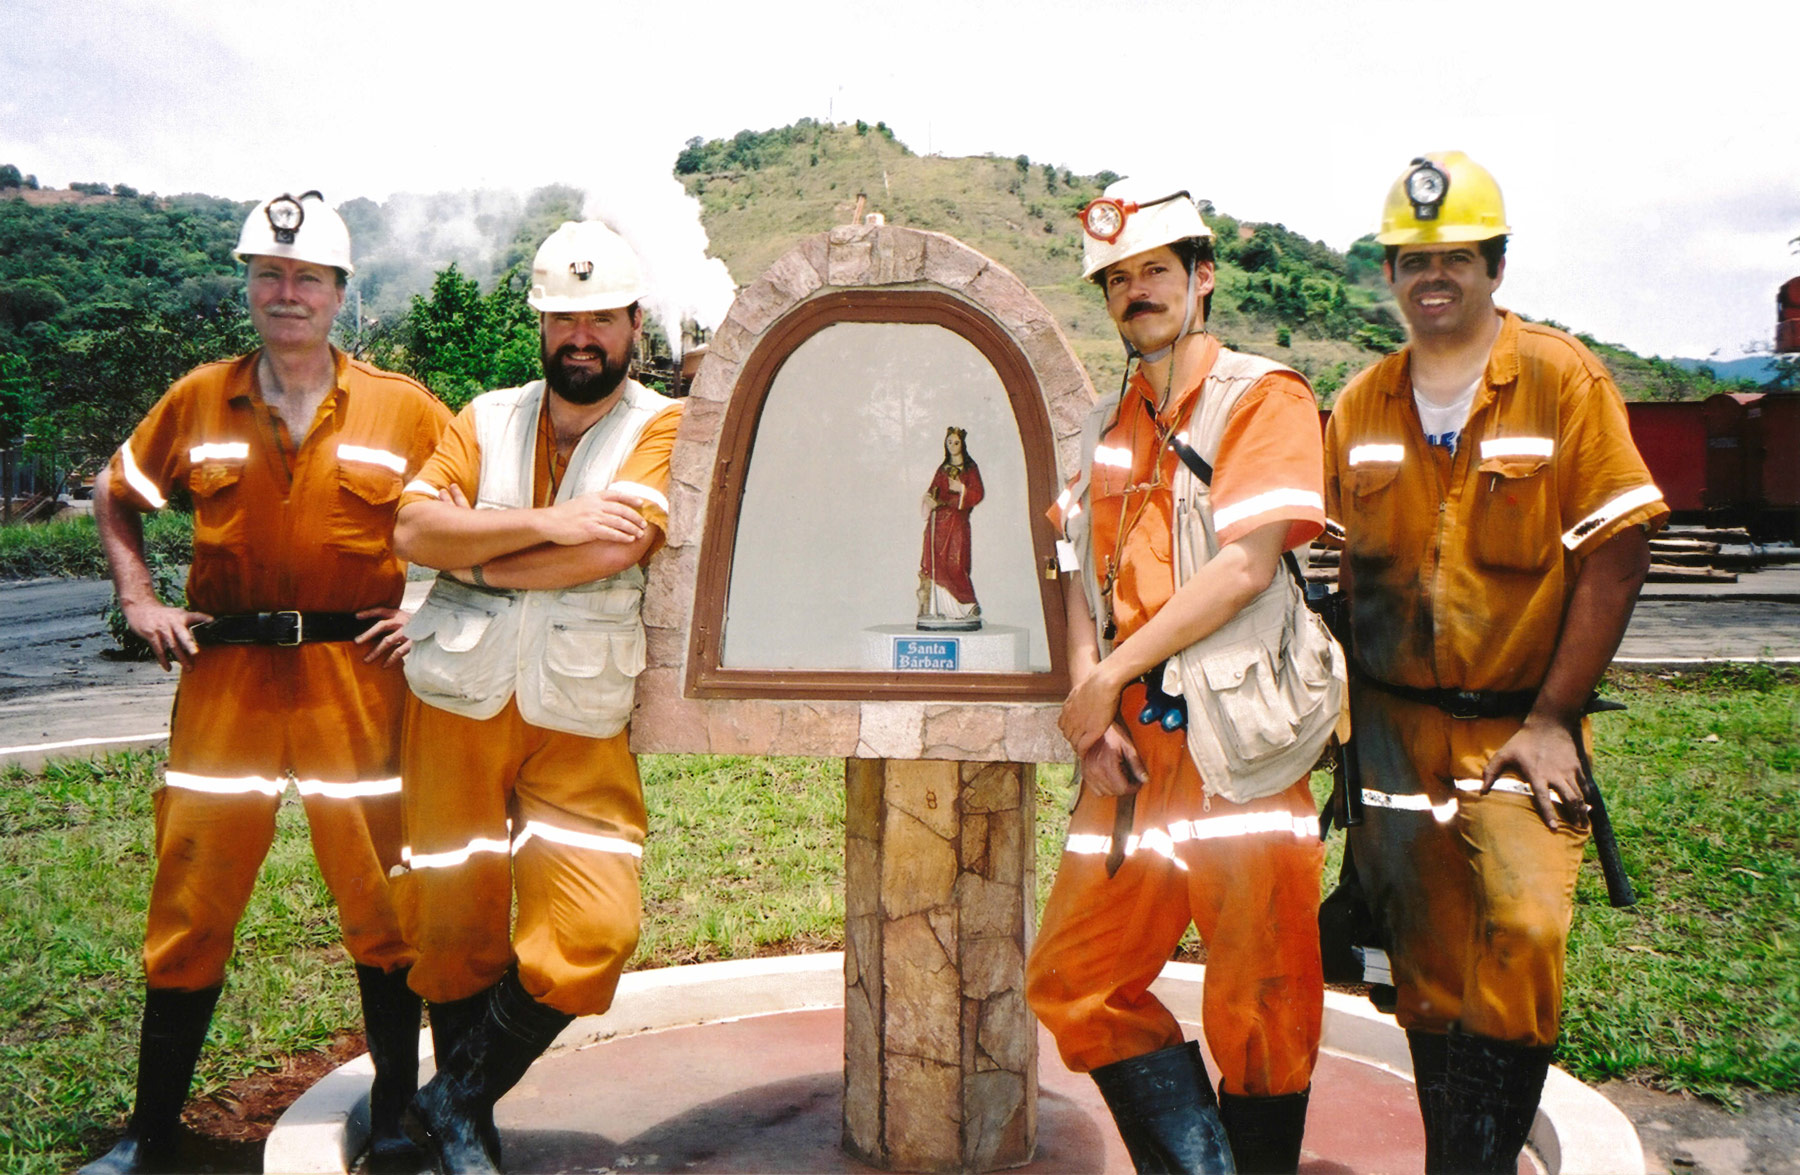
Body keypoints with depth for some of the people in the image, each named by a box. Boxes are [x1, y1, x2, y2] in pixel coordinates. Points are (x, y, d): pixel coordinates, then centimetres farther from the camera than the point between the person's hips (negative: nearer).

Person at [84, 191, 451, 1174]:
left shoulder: (404, 410, 1)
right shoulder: (197, 401, 7)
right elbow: (115, 496, 21)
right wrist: (138, 599, 8)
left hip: (357, 681, -1)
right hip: (225, 682, 2)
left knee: (382, 907, 5)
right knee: (189, 911, 8)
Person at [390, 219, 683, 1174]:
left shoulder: (661, 429, -1)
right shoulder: (487, 419, 8)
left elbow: (615, 545, -18)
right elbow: (413, 529, -6)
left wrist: (473, 561, -9)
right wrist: (545, 522, -17)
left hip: (582, 723, -2)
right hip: (459, 704, 2)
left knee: (593, 931, -10)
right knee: (453, 925, 8)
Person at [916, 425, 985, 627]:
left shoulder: (970, 468, 4)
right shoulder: (943, 468, 18)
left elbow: (978, 494, -3)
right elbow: (932, 491, 15)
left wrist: (961, 489, -16)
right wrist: (930, 499, -6)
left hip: (957, 521, -5)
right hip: (939, 521, 5)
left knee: (954, 564, -11)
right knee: (935, 562, -3)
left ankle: (968, 609, -2)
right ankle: (938, 609, -3)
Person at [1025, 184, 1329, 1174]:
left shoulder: (1263, 398, -3)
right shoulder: (1109, 428, 17)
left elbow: (1247, 566, -15)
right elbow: (1086, 580, 13)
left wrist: (1106, 679, -12)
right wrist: (1092, 703, -4)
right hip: (1132, 745, 7)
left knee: (1257, 1012, 0)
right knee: (1073, 982, 8)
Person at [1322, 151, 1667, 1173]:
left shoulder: (1564, 380, -4)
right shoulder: (1360, 407, 6)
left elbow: (1617, 553, -7)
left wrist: (1551, 720, -12)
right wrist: (1344, 727, 7)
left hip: (1519, 729, -3)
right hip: (1395, 731, 3)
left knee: (1521, 937, -18)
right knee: (1427, 975, 8)